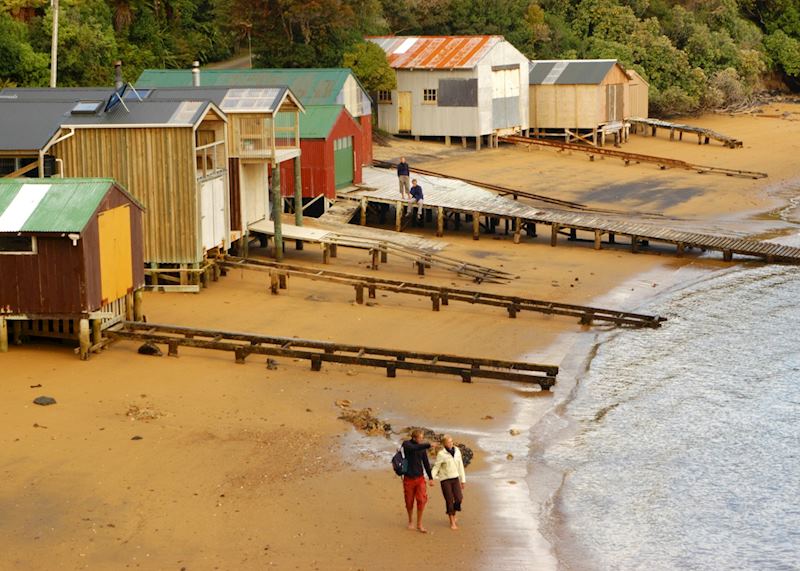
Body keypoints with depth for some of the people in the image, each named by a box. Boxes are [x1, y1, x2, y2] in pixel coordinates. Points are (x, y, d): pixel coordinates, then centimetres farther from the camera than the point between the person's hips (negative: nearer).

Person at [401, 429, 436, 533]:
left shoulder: (422, 447, 4)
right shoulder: (406, 444, -9)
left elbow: (426, 463, 12)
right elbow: (415, 448, -32)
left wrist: (430, 478, 14)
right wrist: (429, 445, -33)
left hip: (420, 478, 2)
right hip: (409, 478, -2)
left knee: (422, 500, -8)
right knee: (409, 502, 7)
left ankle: (419, 525, 1)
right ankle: (411, 521, 30)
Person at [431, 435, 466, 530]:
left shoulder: (457, 451, 3)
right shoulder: (441, 454, -10)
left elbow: (460, 466, 10)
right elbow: (436, 467, -7)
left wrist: (463, 479, 11)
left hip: (455, 478, 4)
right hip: (445, 479, -4)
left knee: (459, 499, -6)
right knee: (449, 501, -2)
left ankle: (454, 513, 24)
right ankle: (452, 522, 8)